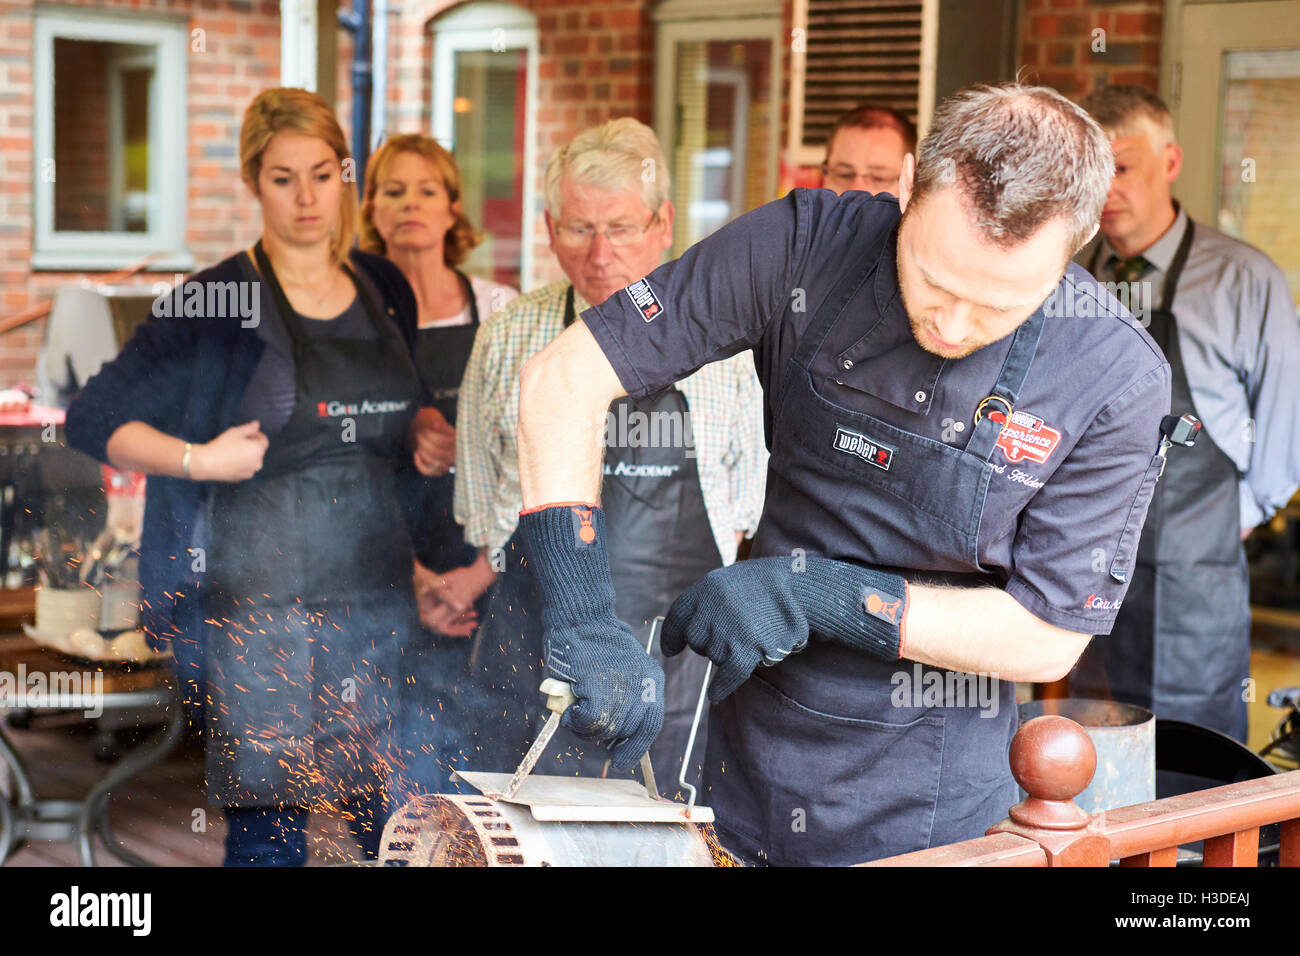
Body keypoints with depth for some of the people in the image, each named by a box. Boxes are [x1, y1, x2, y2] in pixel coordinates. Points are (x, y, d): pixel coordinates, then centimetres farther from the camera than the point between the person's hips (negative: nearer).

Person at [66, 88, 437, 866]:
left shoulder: (386, 291, 11)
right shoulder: (216, 303, -4)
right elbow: (94, 420, -3)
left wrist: (425, 437, 6)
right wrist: (198, 459, -14)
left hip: (375, 591, 4)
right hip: (258, 594, -4)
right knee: (268, 828, 0)